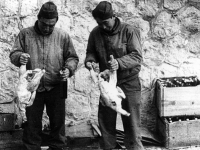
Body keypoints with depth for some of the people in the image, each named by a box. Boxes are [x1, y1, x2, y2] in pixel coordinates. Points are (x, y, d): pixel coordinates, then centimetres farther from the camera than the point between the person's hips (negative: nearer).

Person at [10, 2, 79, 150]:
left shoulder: (63, 36, 0)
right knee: (32, 124, 9)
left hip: (56, 89, 0)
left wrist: (69, 69, -16)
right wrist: (19, 57, -22)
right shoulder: (25, 34, 0)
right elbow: (13, 54, 1)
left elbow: (72, 58, 5)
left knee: (58, 123, 10)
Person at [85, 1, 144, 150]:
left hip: (129, 83, -4)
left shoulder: (129, 31, -13)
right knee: (105, 120, 10)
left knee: (132, 122, 0)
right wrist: (90, 60, -10)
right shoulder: (95, 33, 0)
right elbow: (91, 52, 13)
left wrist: (119, 63, -32)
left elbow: (137, 56, -16)